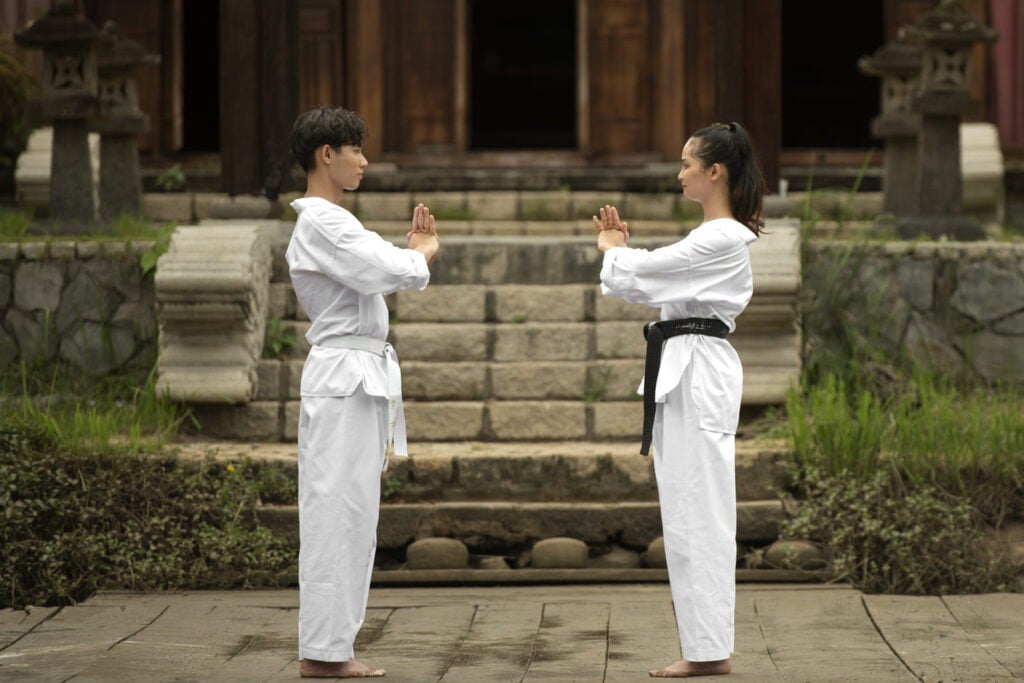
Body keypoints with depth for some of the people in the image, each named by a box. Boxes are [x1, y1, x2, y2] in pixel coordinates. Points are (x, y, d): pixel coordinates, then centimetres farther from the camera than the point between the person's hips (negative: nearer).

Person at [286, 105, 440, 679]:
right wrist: (421, 255, -2)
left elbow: (379, 275, 20)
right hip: (344, 377, -10)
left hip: (359, 378, 10)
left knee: (349, 514, 11)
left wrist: (413, 251, 6)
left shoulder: (331, 223, 19)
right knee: (338, 510, -8)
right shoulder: (320, 225, -14)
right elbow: (384, 273, -21)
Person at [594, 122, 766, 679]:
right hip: (684, 373, 11)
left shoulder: (722, 239, -16)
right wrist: (622, 248, 10)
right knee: (691, 514, 11)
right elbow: (647, 288, 21)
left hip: (698, 375, -11)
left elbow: (638, 278, -14)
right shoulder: (713, 237, 17)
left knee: (697, 514, -8)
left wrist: (614, 251, 5)